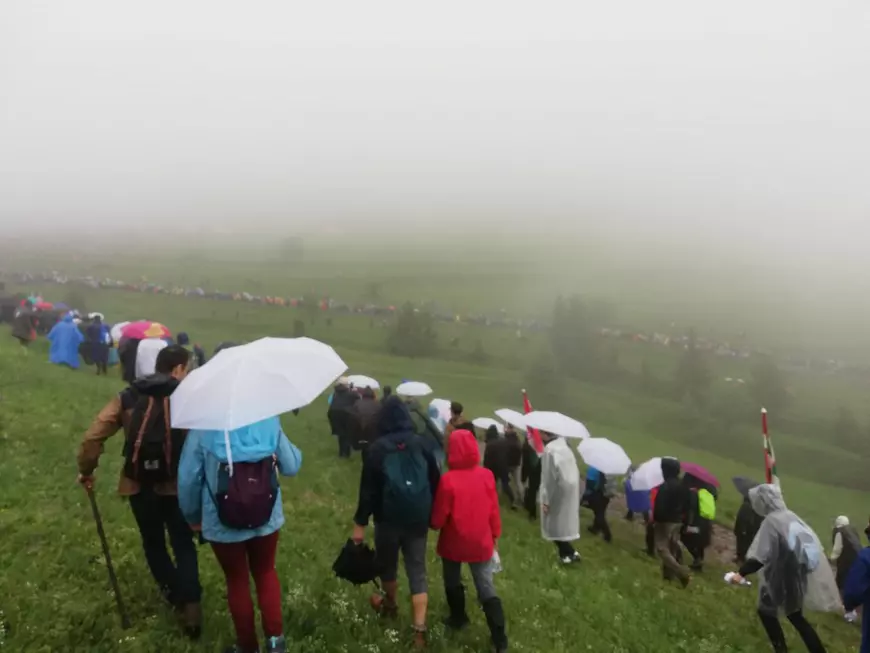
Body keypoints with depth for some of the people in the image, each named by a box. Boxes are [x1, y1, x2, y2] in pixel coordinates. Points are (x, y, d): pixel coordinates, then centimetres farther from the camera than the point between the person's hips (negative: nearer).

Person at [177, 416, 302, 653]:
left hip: (223, 523, -1)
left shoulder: (203, 428, -16)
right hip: (266, 518, 2)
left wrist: (193, 516, 7)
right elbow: (291, 466, -4)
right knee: (266, 573, 24)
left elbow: (188, 478, -10)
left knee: (237, 581, 19)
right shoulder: (268, 419, -12)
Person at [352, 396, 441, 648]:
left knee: (387, 564, 21)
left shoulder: (377, 449, -11)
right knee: (417, 570, 7)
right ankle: (419, 628, 0)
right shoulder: (422, 445, -2)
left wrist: (360, 523, -3)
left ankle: (390, 604, 45)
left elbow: (368, 489, -10)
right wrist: (432, 515, 17)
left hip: (389, 520, -2)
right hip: (418, 520, 2)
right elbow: (435, 483, 4)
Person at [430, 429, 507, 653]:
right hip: (481, 542, 3)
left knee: (453, 583, 23)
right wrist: (495, 534, 13)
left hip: (454, 543, -2)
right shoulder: (487, 475, -11)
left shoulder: (448, 480, -23)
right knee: (487, 588, 8)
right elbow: (493, 510, -1)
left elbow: (438, 518, -14)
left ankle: (458, 618, 41)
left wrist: (434, 525, 8)